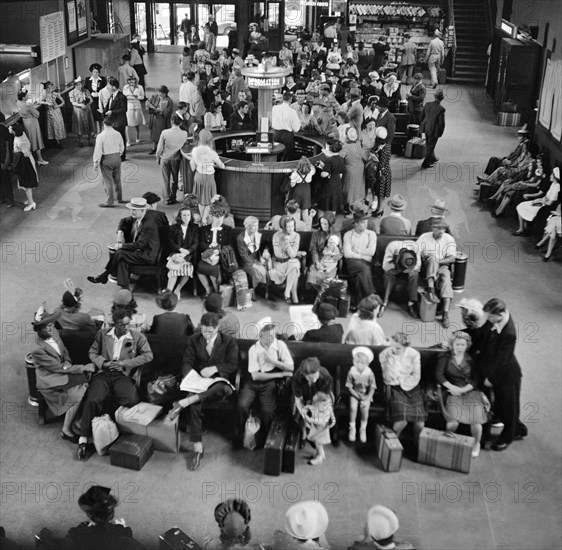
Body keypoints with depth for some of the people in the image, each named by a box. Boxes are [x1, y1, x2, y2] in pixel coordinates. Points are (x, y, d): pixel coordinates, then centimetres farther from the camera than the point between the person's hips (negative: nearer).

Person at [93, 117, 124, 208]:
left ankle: (109, 202, 5)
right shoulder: (118, 134, -2)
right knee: (117, 179, 18)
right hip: (117, 158, 5)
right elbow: (122, 148, 8)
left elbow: (98, 150, -12)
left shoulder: (100, 136, -15)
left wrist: (96, 162, -3)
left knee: (108, 181, 1)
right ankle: (119, 198, 31)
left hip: (106, 159, -5)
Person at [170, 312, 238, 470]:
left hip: (219, 380, -1)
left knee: (223, 389, -42)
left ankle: (183, 402, -40)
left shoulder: (229, 342, 2)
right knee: (194, 405, -33)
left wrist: (214, 368, -17)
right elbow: (186, 362, 5)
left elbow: (233, 365, -2)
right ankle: (197, 449, -29)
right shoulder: (194, 340, 8)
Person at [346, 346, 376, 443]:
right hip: (354, 394, 0)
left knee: (365, 408, -23)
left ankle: (363, 429, 0)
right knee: (353, 407, -24)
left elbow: (372, 388, -11)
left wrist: (367, 399, -22)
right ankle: (352, 428, -2)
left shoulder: (369, 373, -18)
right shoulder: (352, 372, -18)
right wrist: (359, 396, -16)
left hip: (366, 395, 0)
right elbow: (349, 387, -10)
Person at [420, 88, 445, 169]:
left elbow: (421, 116, 2)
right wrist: (440, 133, -3)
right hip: (434, 130, -6)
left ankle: (432, 158, 45)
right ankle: (425, 163, 16)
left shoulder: (427, 105, -8)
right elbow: (441, 123, -18)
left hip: (426, 128, 6)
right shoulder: (441, 109, -22)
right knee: (430, 146, 10)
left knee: (429, 145, 25)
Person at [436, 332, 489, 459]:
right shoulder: (445, 358, 6)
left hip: (470, 390, 1)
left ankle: (476, 444, 5)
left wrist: (463, 389, -11)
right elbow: (438, 375, -1)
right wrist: (451, 387, -13)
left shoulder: (471, 359, 7)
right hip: (452, 391, -1)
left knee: (476, 418, -22)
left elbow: (476, 379, 3)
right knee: (453, 418, -27)